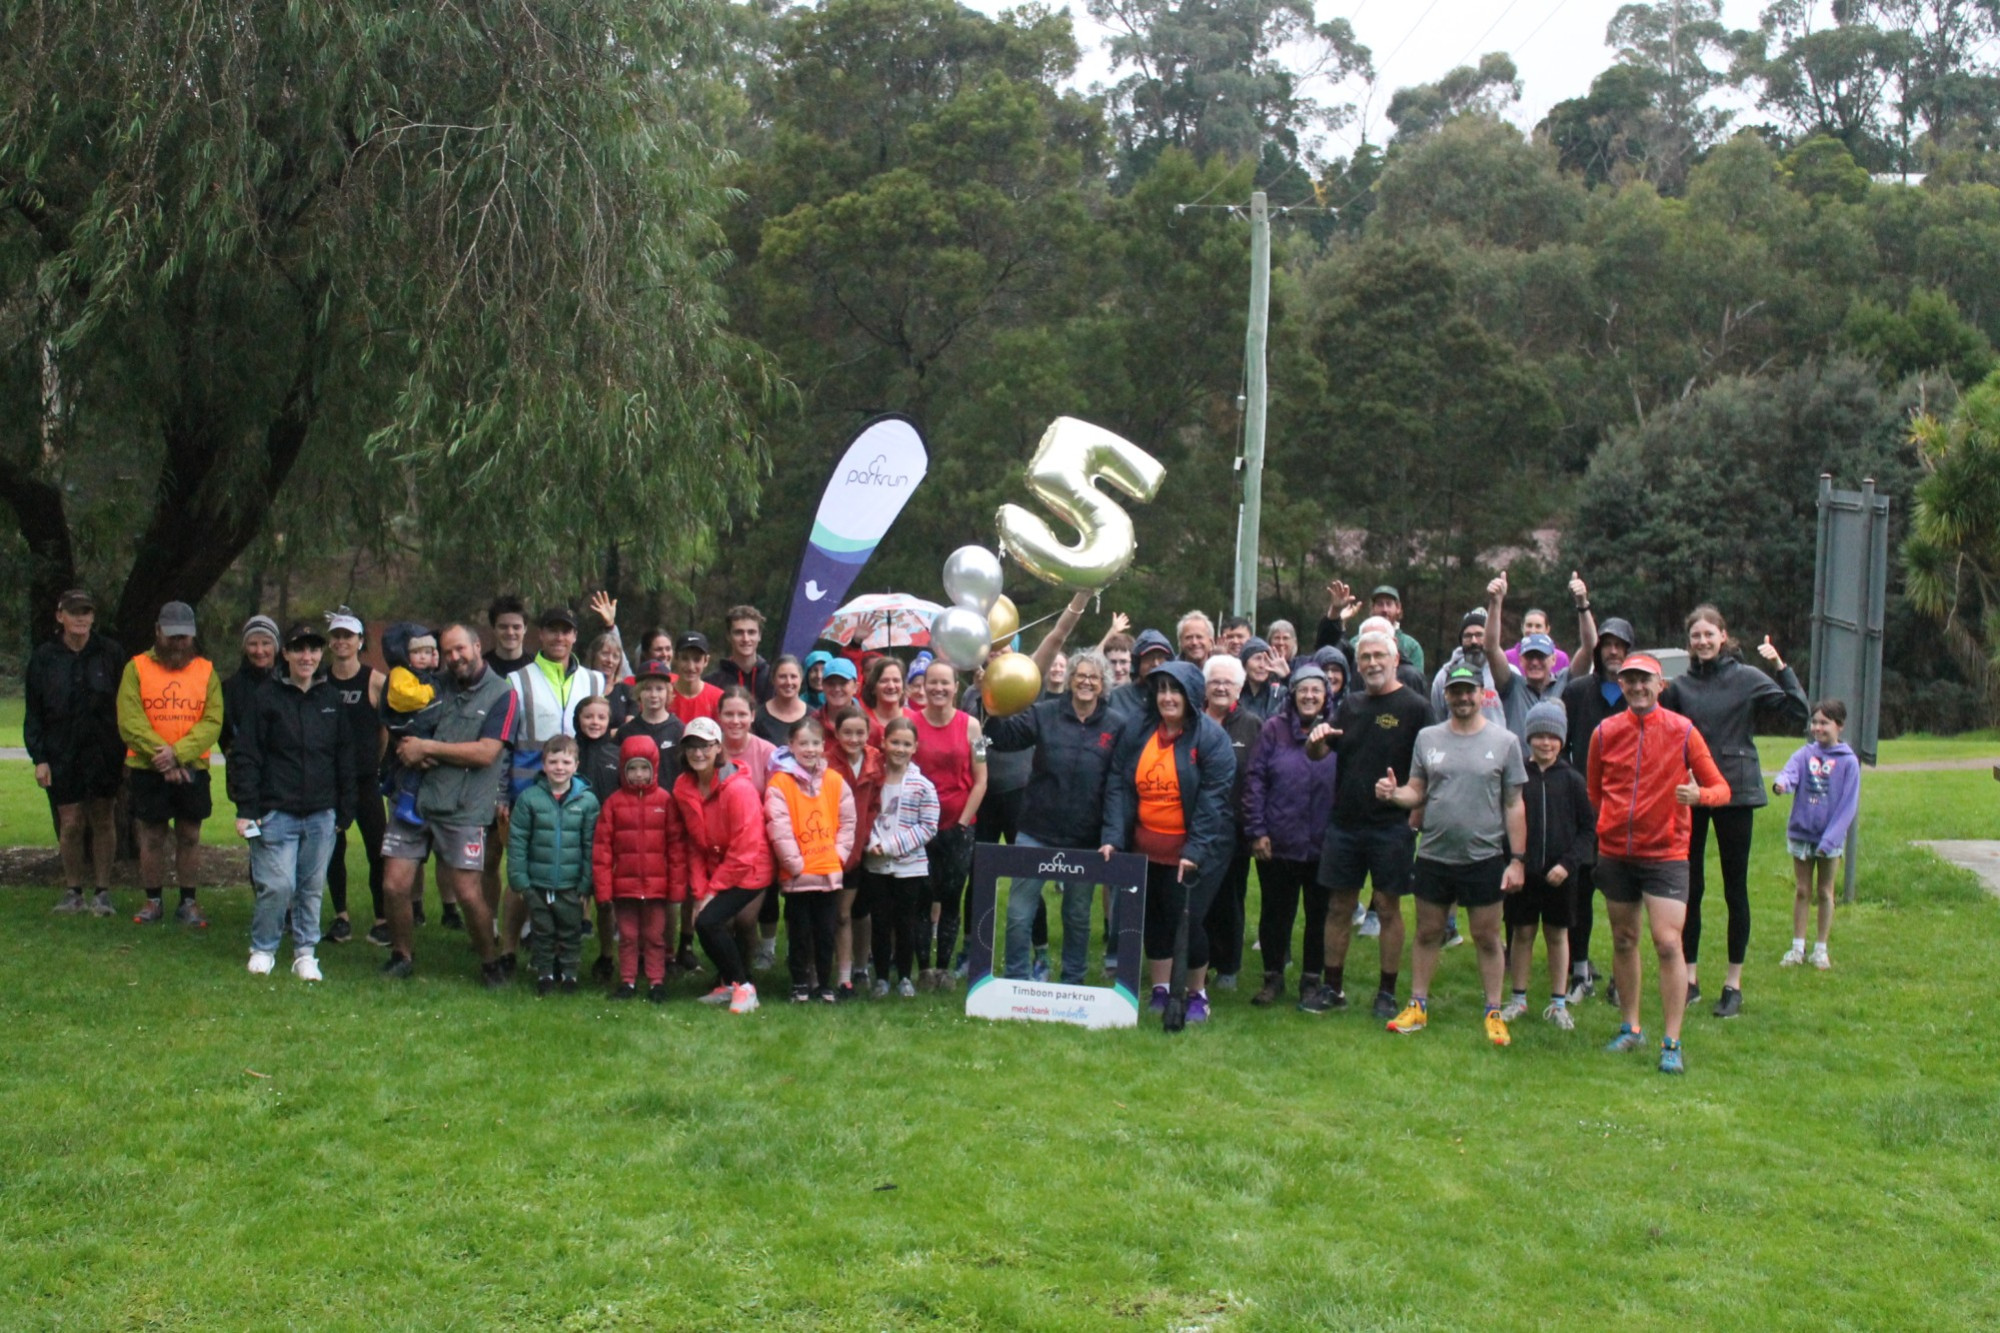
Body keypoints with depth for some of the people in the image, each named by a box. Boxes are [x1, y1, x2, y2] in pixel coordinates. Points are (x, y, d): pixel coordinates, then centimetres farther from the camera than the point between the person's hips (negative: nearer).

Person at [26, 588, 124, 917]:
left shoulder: (111, 653, -1)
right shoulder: (44, 658, 3)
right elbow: (33, 713, 5)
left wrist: (126, 753, -3)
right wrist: (39, 758, -2)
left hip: (104, 753, -1)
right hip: (62, 754, 1)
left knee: (102, 820, 6)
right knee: (71, 823, 2)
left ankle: (103, 892, 13)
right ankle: (73, 892, 14)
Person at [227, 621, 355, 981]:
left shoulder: (331, 698, 10)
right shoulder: (267, 696, -1)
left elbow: (345, 758, 14)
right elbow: (246, 755, -3)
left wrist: (345, 811, 11)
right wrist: (246, 809, -8)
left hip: (321, 814, 3)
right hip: (276, 811, -3)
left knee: (312, 887, 7)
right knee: (277, 885, -8)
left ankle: (305, 952, 19)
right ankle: (263, 949, 12)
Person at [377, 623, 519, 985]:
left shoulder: (502, 694, -3)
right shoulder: (436, 688, 14)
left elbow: (485, 752, -13)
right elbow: (403, 736, 16)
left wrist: (427, 747, -11)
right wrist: (411, 752, -8)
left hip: (463, 808, -5)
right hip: (415, 797, 5)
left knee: (467, 892, -6)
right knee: (394, 885, 0)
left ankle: (490, 963, 15)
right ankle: (400, 956, 22)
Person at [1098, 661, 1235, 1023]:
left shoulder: (1210, 737, -11)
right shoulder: (1135, 731, 1)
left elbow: (1213, 800, -15)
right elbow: (1118, 787, -1)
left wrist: (1195, 851, -21)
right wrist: (1112, 838, -11)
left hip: (1194, 853, -4)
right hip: (1145, 850, 4)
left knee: (1186, 922, -4)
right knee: (1154, 921, 12)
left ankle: (1197, 994, 16)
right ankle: (1161, 991, 26)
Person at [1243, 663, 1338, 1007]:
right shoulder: (1275, 730, -1)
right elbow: (1255, 780, -2)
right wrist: (1256, 830, -7)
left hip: (1322, 845, 0)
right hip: (1277, 844, 0)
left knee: (1319, 914, 10)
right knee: (1274, 912, 9)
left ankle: (1312, 979, 24)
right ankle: (1273, 977, 23)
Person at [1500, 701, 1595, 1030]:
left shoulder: (1572, 780, -2)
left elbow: (1588, 829, 0)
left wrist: (1568, 863, -11)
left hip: (1558, 874, 0)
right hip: (1522, 870, 0)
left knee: (1557, 934, 9)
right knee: (1521, 932, 7)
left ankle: (1558, 1003, 19)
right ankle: (1518, 999, 20)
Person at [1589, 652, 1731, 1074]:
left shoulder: (1682, 731, -5)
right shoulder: (1605, 732, 2)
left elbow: (1720, 788, -3)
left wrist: (1699, 794, -24)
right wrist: (1607, 828, 6)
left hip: (1666, 853, -3)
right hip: (1615, 853, 3)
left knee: (1668, 944, -10)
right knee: (1623, 941, 11)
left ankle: (1672, 1043, -4)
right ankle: (1630, 1028, 25)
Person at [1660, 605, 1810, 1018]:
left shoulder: (1747, 679, -3)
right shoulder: (1679, 685, 6)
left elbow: (1798, 715, -11)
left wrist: (1781, 668, -18)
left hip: (1735, 793, -3)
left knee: (1735, 890, 5)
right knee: (1688, 889, 7)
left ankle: (1733, 982, 14)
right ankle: (1689, 977, 17)